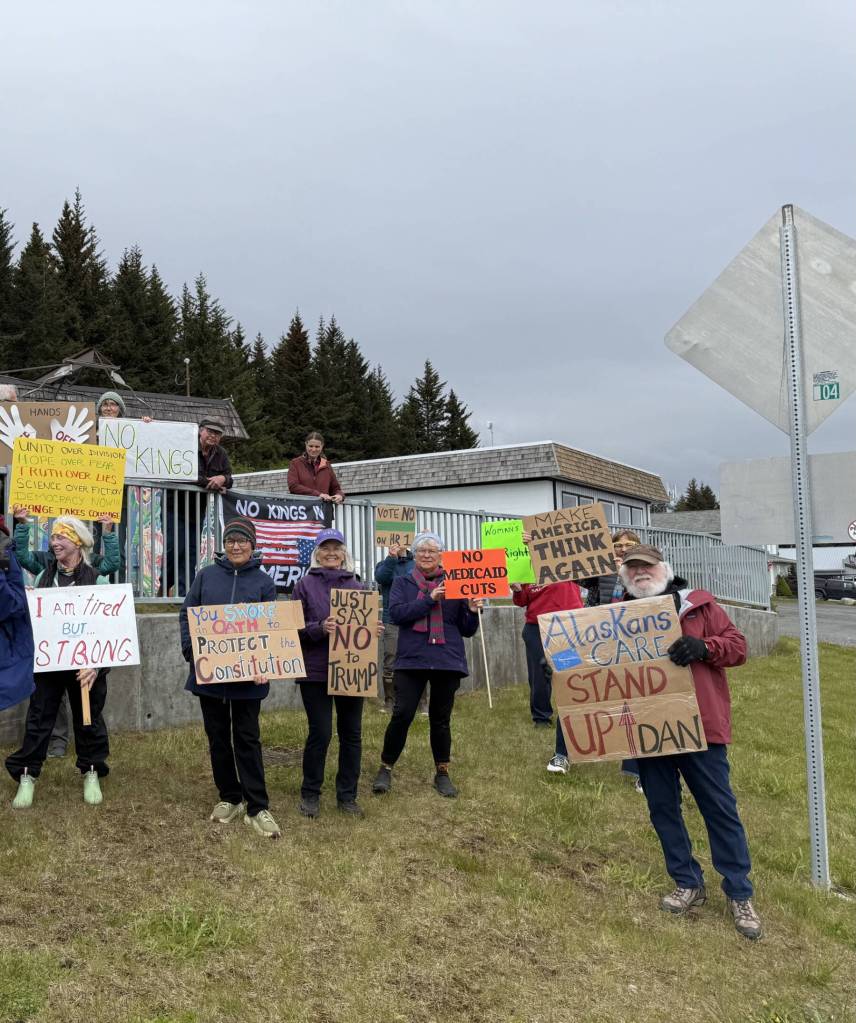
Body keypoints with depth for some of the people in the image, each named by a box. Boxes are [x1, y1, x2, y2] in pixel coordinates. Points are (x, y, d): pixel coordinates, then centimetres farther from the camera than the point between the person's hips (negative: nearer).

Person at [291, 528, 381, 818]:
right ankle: (310, 794, 20)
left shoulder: (358, 586, 10)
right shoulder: (305, 585, 0)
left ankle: (347, 795, 23)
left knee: (351, 733, 9)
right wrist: (320, 628, -21)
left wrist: (375, 630, -7)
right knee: (320, 734, 0)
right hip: (316, 672, -3)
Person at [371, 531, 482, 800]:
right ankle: (385, 769, 11)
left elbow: (467, 630, 9)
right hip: (412, 660, -1)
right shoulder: (403, 583, 9)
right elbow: (396, 613, -10)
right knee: (402, 715, -7)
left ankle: (442, 774, 23)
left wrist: (472, 610, -11)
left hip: (448, 661, 1)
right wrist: (430, 599, -17)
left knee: (441, 718, 8)